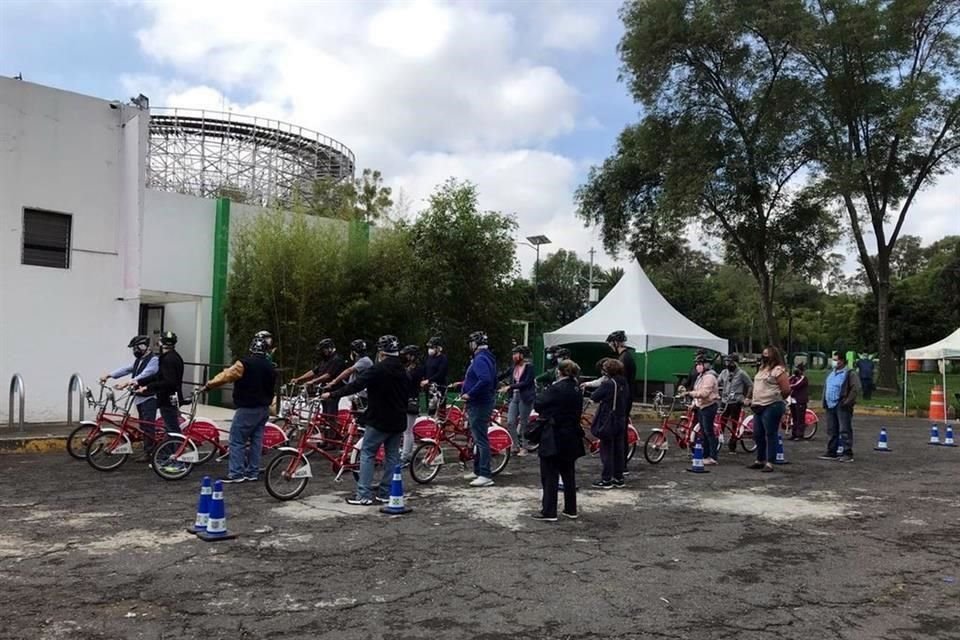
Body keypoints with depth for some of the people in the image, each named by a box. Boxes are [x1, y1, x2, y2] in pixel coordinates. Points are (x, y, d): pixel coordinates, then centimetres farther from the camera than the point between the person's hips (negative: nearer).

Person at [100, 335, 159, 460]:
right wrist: (109, 375, -1)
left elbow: (144, 375, -27)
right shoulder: (138, 360, 17)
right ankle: (152, 448, 20)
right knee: (143, 426, 12)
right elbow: (126, 369, 10)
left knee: (147, 426, -8)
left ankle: (149, 452, -3)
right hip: (139, 397, 9)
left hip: (149, 398, -9)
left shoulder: (154, 360, -13)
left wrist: (127, 383, -37)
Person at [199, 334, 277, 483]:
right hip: (264, 409, 7)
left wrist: (207, 386, -6)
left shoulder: (245, 363, -13)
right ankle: (253, 473, 14)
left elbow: (225, 376, -14)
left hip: (247, 409, -7)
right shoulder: (270, 366, 8)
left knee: (237, 440, -2)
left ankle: (236, 473, -4)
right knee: (256, 440, 11)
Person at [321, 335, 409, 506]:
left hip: (378, 420, -7)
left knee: (367, 454, 1)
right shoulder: (403, 371, 8)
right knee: (392, 456, 11)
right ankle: (386, 493, 15)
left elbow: (355, 386, -19)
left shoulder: (377, 370, -16)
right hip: (398, 421, 7)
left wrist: (331, 394, -13)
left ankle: (364, 495, -1)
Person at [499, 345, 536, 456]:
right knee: (510, 423, -2)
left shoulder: (529, 366, -9)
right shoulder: (515, 367, 10)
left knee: (523, 424, 2)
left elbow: (526, 383, -17)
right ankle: (516, 446, 11)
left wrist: (510, 386, -20)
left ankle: (523, 448, 15)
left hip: (525, 398, -6)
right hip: (514, 396, 6)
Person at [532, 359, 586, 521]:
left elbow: (537, 405, -11)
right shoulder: (577, 391, 7)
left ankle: (548, 512, 2)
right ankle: (571, 509, 23)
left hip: (553, 438, -7)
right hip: (571, 438, 7)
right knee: (568, 474, 16)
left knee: (550, 476, 0)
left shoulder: (555, 389, -17)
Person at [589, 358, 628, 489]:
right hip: (620, 421, 7)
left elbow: (594, 397, -14)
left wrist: (601, 384, 1)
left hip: (607, 422, -7)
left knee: (606, 451, 0)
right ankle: (618, 478, 20)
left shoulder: (608, 384, -18)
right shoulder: (623, 383, 6)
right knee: (618, 450, 13)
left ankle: (606, 480, 4)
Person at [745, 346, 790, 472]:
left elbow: (786, 390, -14)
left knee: (770, 435, -5)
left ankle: (769, 463, -1)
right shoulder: (762, 368, 17)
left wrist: (776, 399, 0)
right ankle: (760, 460, 24)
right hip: (759, 406, 9)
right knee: (758, 435, 13)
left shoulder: (778, 370, -10)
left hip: (772, 407, -9)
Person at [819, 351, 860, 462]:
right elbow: (825, 388, 25)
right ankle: (832, 452, 18)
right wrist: (825, 402, 15)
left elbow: (856, 388, -14)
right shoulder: (831, 374, 18)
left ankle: (848, 454, -5)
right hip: (830, 406, 8)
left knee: (845, 430, -7)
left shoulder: (848, 374, -6)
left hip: (842, 407, -8)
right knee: (832, 431, 12)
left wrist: (847, 401, -18)